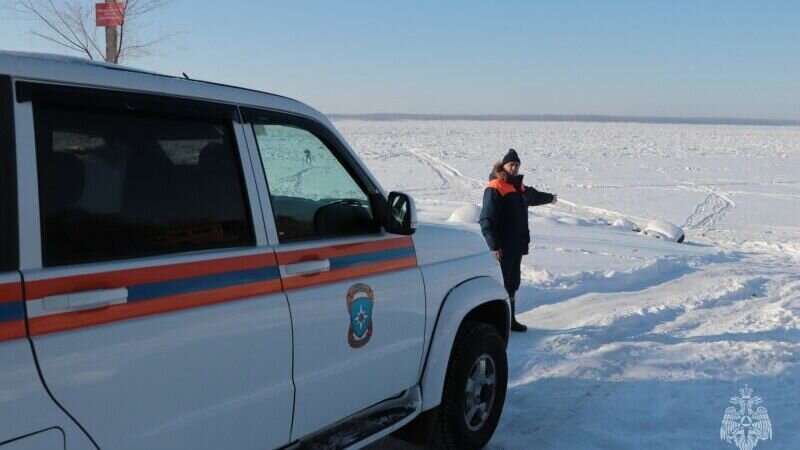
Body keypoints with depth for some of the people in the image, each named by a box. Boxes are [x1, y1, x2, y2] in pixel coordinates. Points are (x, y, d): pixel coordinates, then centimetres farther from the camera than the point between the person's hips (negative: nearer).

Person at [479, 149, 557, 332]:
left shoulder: (519, 187, 16)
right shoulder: (495, 189, -12)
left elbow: (533, 195, 40)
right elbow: (487, 219, -18)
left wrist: (549, 198, 59)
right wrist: (493, 245, -24)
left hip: (517, 246, 9)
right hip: (502, 248, -9)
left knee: (513, 283, 14)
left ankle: (510, 320, 23)